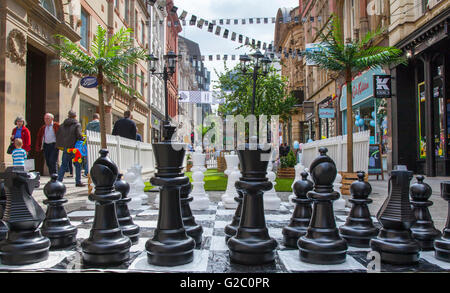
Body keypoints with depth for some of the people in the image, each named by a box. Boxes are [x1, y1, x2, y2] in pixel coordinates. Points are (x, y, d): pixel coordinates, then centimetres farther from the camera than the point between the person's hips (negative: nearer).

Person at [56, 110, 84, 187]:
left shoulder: (62, 125, 11)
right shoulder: (77, 125, -7)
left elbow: (58, 135, 12)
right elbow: (79, 135, -17)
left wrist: (60, 145, 19)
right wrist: (82, 138, 2)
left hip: (65, 148, 5)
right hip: (74, 148, -5)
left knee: (63, 165, 12)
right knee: (78, 165, 5)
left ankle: (58, 180, 6)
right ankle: (78, 182, 5)